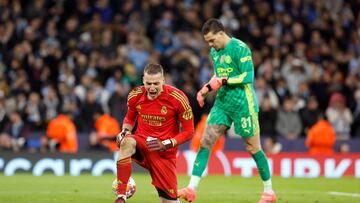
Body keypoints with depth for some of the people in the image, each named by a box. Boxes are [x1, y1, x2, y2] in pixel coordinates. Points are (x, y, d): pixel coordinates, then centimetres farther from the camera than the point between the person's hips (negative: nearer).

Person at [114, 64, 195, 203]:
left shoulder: (177, 98, -13)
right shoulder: (136, 96, -4)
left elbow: (188, 132, -7)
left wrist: (165, 144, -20)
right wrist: (125, 131, -6)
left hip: (164, 153, -1)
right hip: (141, 143, 1)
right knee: (127, 142, -36)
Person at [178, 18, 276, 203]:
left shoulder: (240, 48, -13)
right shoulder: (214, 52, 11)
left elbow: (248, 76, -18)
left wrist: (223, 81, -23)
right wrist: (207, 88, 9)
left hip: (242, 104, -7)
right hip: (222, 103, 7)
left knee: (253, 148, 1)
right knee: (206, 142, -5)